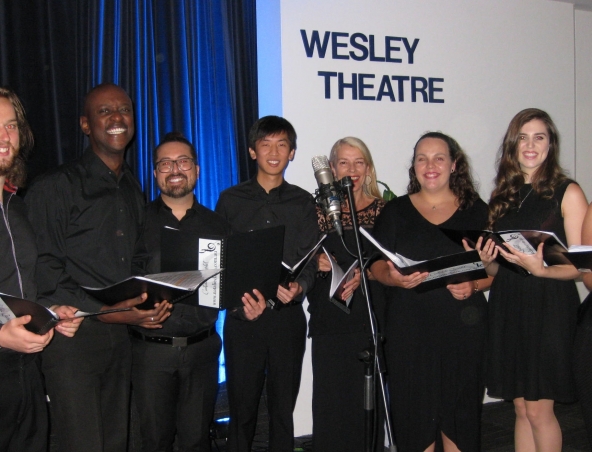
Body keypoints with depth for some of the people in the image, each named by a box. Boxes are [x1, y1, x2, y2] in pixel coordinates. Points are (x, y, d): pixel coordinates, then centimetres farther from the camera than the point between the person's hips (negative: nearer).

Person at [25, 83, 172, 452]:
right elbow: (44, 272, -12)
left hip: (121, 337, 6)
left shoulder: (135, 192, 16)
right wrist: (104, 312, -19)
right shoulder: (55, 188, -5)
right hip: (73, 336, -6)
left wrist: (152, 301, 0)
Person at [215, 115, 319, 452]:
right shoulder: (231, 200, 7)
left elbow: (312, 259, 4)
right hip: (243, 316, -1)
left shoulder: (303, 203, 9)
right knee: (242, 408, 5)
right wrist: (240, 299, -11)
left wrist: (299, 287, -17)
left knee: (283, 408, 8)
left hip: (288, 316, 1)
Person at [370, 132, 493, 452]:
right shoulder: (395, 211, 8)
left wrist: (473, 285, -13)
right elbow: (377, 266, 6)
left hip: (463, 329, 0)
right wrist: (394, 278, -16)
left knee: (460, 412, 4)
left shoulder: (477, 211, 7)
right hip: (409, 331, 0)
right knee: (415, 414, 2)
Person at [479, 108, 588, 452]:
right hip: (507, 308, 5)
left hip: (549, 309, -5)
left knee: (539, 410, -1)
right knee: (521, 409, 11)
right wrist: (487, 261, -5)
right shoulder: (502, 195, 12)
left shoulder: (568, 192, -4)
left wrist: (540, 269, -24)